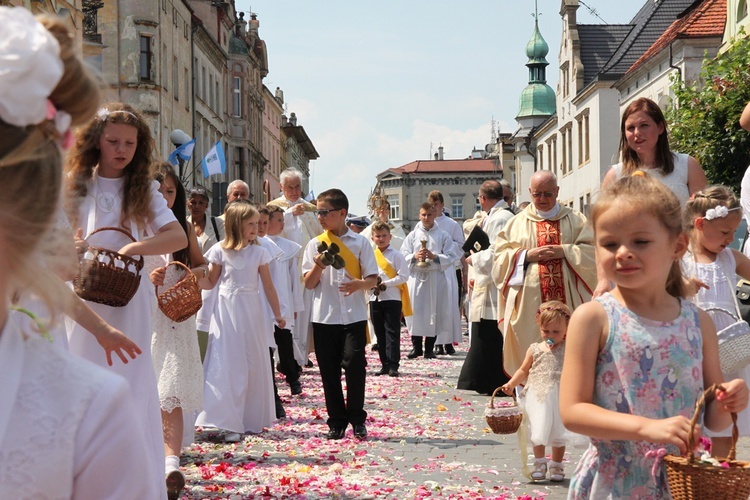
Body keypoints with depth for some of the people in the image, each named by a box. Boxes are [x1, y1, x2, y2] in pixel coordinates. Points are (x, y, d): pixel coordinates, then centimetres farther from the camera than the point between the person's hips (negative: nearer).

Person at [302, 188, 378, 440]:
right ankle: (337, 422, 14)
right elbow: (309, 283, 5)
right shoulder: (315, 244, 7)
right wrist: (318, 266, -14)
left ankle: (357, 419, 8)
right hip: (324, 316, 2)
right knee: (329, 371, 4)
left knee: (354, 366, -7)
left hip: (353, 316, -2)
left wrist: (358, 284, -19)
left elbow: (373, 279, 2)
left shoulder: (360, 242, 3)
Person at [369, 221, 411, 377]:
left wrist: (385, 284, -14)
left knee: (392, 332, -7)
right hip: (375, 298, 5)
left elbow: (403, 276, -9)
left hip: (392, 298, -5)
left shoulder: (396, 255, -2)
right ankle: (385, 364, 14)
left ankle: (393, 365, -9)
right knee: (380, 334, 8)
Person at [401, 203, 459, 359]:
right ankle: (416, 347, 10)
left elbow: (451, 257, 0)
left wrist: (434, 257, -15)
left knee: (434, 312, 2)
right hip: (416, 277, 1)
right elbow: (403, 256, 6)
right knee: (416, 312, -1)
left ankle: (429, 348, 10)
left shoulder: (443, 236, 5)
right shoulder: (412, 236, 9)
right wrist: (415, 257, -13)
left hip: (436, 277, -1)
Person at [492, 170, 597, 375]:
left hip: (567, 300, 0)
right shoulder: (516, 223, 14)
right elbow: (500, 257, 7)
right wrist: (526, 255, -8)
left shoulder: (575, 220, 12)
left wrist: (564, 251, -11)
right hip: (529, 302, 0)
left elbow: (591, 251, 3)